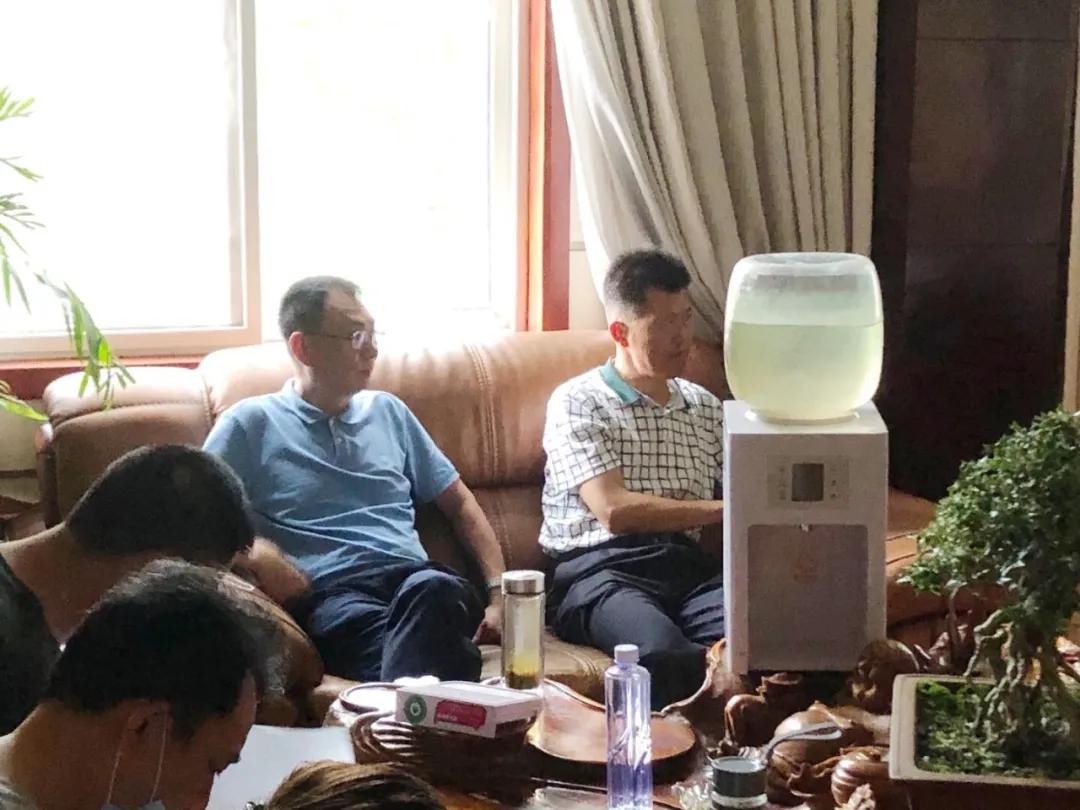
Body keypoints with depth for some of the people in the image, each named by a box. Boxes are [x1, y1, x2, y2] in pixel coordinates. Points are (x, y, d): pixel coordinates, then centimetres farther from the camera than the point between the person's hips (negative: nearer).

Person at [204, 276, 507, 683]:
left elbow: (459, 501, 27)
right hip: (330, 593, -4)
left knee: (431, 589, -37)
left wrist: (499, 590, 14)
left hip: (416, 578, 4)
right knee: (357, 620, -42)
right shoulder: (251, 424, 11)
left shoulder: (387, 411, 25)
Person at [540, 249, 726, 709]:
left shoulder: (705, 407, 25)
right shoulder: (577, 402, 6)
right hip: (600, 570, -4)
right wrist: (722, 510, -7)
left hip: (689, 566, 4)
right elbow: (614, 509, -7)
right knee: (661, 653, -40)